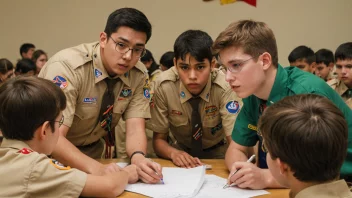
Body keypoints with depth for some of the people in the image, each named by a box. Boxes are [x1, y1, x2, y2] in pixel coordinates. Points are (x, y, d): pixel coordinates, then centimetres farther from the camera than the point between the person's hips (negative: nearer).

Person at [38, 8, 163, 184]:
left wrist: (137, 158, -35)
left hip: (93, 151, 4)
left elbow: (135, 128, -15)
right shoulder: (67, 66, -25)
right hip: (51, 153, -4)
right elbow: (53, 138, -29)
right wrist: (96, 169, -42)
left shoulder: (138, 74, -10)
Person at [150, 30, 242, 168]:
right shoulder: (164, 87, -19)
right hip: (183, 152, 1)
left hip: (218, 154, 0)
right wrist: (174, 153, -29)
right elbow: (159, 139, -9)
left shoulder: (225, 87, -23)